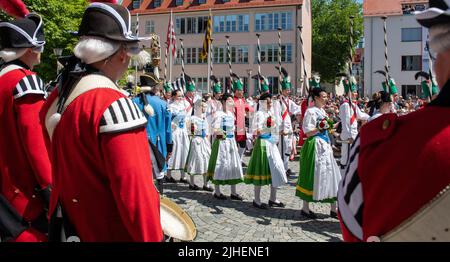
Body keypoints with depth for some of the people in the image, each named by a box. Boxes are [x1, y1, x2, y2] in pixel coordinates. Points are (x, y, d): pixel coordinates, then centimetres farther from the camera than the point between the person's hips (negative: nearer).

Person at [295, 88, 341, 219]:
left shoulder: (322, 111, 15)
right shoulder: (311, 111, -11)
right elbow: (308, 132, -16)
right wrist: (321, 127, -25)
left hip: (324, 145, 9)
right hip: (314, 146, -9)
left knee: (329, 174, 9)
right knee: (312, 176, -1)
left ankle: (333, 209, 17)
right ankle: (305, 208, 12)